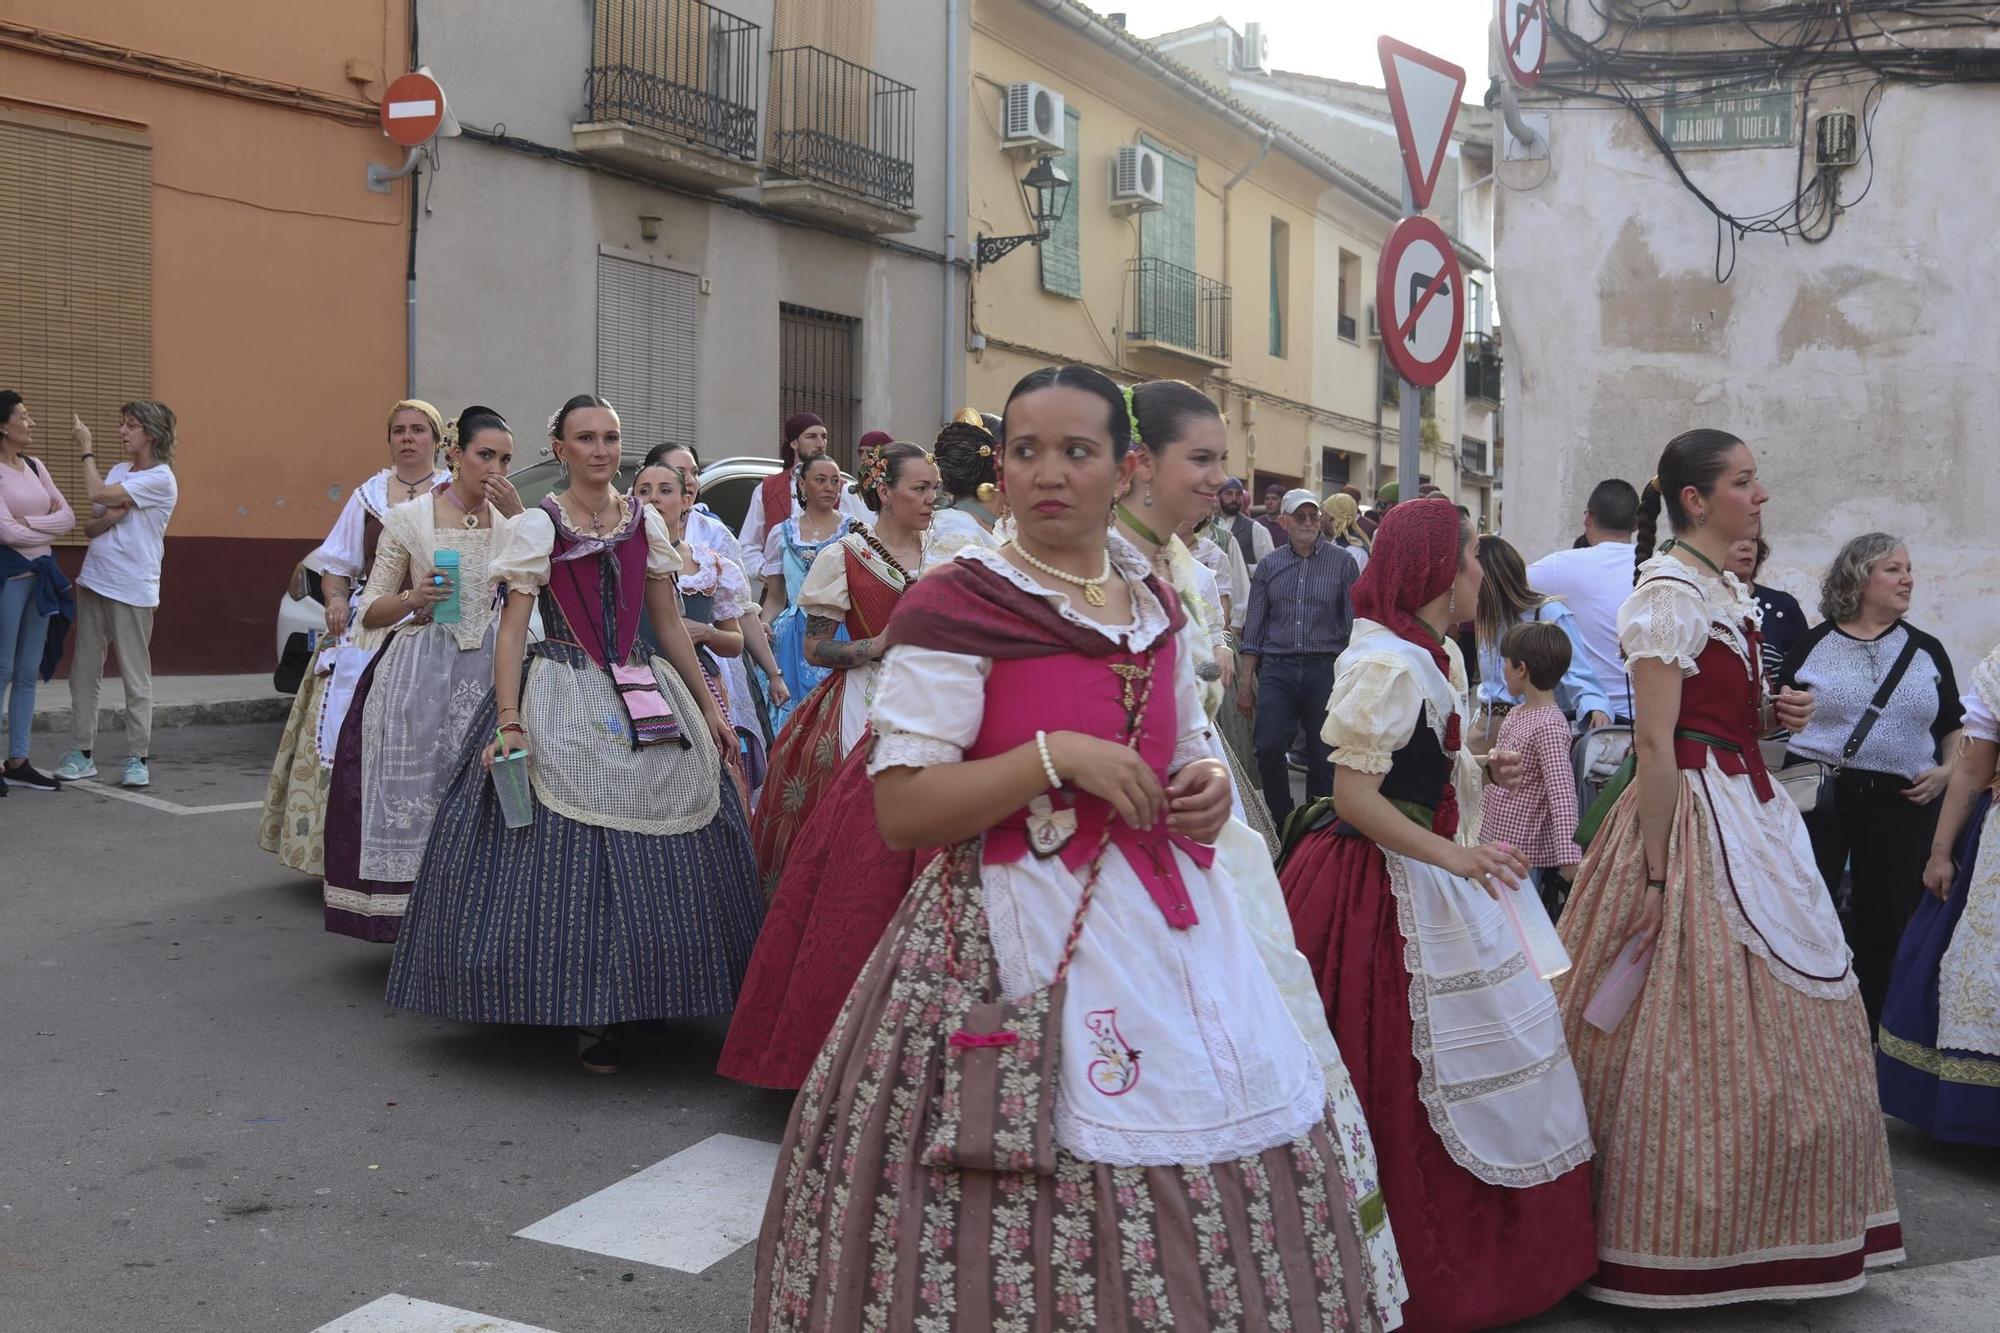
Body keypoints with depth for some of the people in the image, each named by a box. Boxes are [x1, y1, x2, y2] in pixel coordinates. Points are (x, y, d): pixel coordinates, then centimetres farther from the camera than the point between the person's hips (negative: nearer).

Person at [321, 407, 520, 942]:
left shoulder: (511, 520, 8)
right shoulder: (409, 518, 1)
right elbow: (371, 612, 4)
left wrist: (521, 519, -13)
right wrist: (414, 598, -14)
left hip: (487, 674, 2)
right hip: (419, 675, -2)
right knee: (414, 796, -4)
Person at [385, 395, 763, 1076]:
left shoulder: (645, 522, 10)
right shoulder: (537, 526, -2)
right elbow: (511, 628, -8)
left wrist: (708, 706, 14)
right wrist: (508, 722, -18)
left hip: (643, 699, 4)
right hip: (563, 702, -4)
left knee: (652, 862, 3)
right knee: (568, 858, -6)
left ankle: (621, 1003, 17)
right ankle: (588, 1016, 6)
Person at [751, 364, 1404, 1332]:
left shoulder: (1155, 606, 11)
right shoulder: (953, 608, -8)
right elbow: (901, 814, -12)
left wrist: (1205, 787, 2)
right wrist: (1054, 756, -20)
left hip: (1171, 933, 6)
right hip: (1025, 949, -6)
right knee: (1034, 1225, -3)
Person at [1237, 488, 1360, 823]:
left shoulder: (1342, 562, 3)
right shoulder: (1269, 565, 9)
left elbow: (1356, 622, 2)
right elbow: (1254, 626, 11)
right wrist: (1246, 678, 6)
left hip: (1325, 669, -1)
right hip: (1277, 669, 2)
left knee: (1323, 755, 2)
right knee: (1269, 748, -8)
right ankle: (1282, 824, 10)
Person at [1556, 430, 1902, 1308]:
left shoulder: (1729, 591, 14)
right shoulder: (1668, 592, -14)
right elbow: (1655, 741, -19)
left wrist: (1773, 714, 3)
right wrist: (1654, 875, -22)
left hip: (1751, 809, 10)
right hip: (1694, 817, -10)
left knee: (1781, 1027, 13)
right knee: (1700, 1039, -3)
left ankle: (1761, 1231, 27)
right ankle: (1675, 1255, 12)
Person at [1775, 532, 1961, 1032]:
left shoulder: (1927, 650, 10)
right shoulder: (1813, 645, 1)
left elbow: (1955, 727, 17)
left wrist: (1948, 769, 0)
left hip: (1901, 803, 3)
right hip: (1818, 797, -3)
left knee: (1885, 921, 7)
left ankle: (1869, 1034, 21)